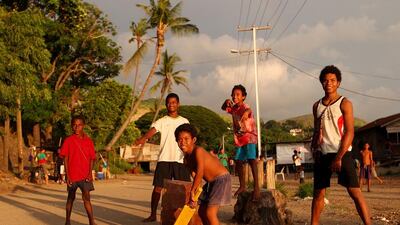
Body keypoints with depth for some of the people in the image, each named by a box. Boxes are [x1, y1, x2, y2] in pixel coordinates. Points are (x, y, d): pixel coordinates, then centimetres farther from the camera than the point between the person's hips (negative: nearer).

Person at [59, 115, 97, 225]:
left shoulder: (88, 141, 4)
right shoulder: (68, 140, -1)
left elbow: (91, 158, 5)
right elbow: (65, 159, -1)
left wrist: (90, 173, -7)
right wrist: (67, 176, -7)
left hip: (85, 176, 0)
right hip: (72, 175, 0)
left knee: (86, 197, -11)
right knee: (71, 197, 12)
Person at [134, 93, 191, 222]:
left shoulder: (185, 122, 12)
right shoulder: (162, 121, 4)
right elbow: (152, 130, -15)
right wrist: (143, 138, -37)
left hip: (180, 160, 1)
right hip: (164, 159, -1)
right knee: (158, 187, -2)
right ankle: (153, 215, 6)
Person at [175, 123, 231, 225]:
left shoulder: (198, 150, -22)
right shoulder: (187, 158, 2)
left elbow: (200, 173, -29)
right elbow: (194, 174, 2)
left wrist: (192, 191, -24)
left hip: (222, 179, -9)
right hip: (211, 182, 9)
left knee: (210, 213, -17)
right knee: (202, 211, 16)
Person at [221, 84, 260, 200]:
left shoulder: (245, 107, -16)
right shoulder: (233, 108, 8)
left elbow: (248, 110, -39)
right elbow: (223, 108, 24)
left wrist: (246, 113, -65)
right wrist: (226, 103, 0)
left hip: (249, 137, -8)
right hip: (239, 139, 8)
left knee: (251, 160, -20)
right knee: (238, 162, 11)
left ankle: (256, 187, -25)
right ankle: (242, 186, 25)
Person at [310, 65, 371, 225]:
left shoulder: (344, 104, -4)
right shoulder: (317, 106, 11)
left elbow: (349, 133, -10)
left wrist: (339, 158, -15)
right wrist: (314, 147, 3)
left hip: (342, 153, -5)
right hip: (322, 154, 5)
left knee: (354, 191, -10)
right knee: (318, 192, 9)